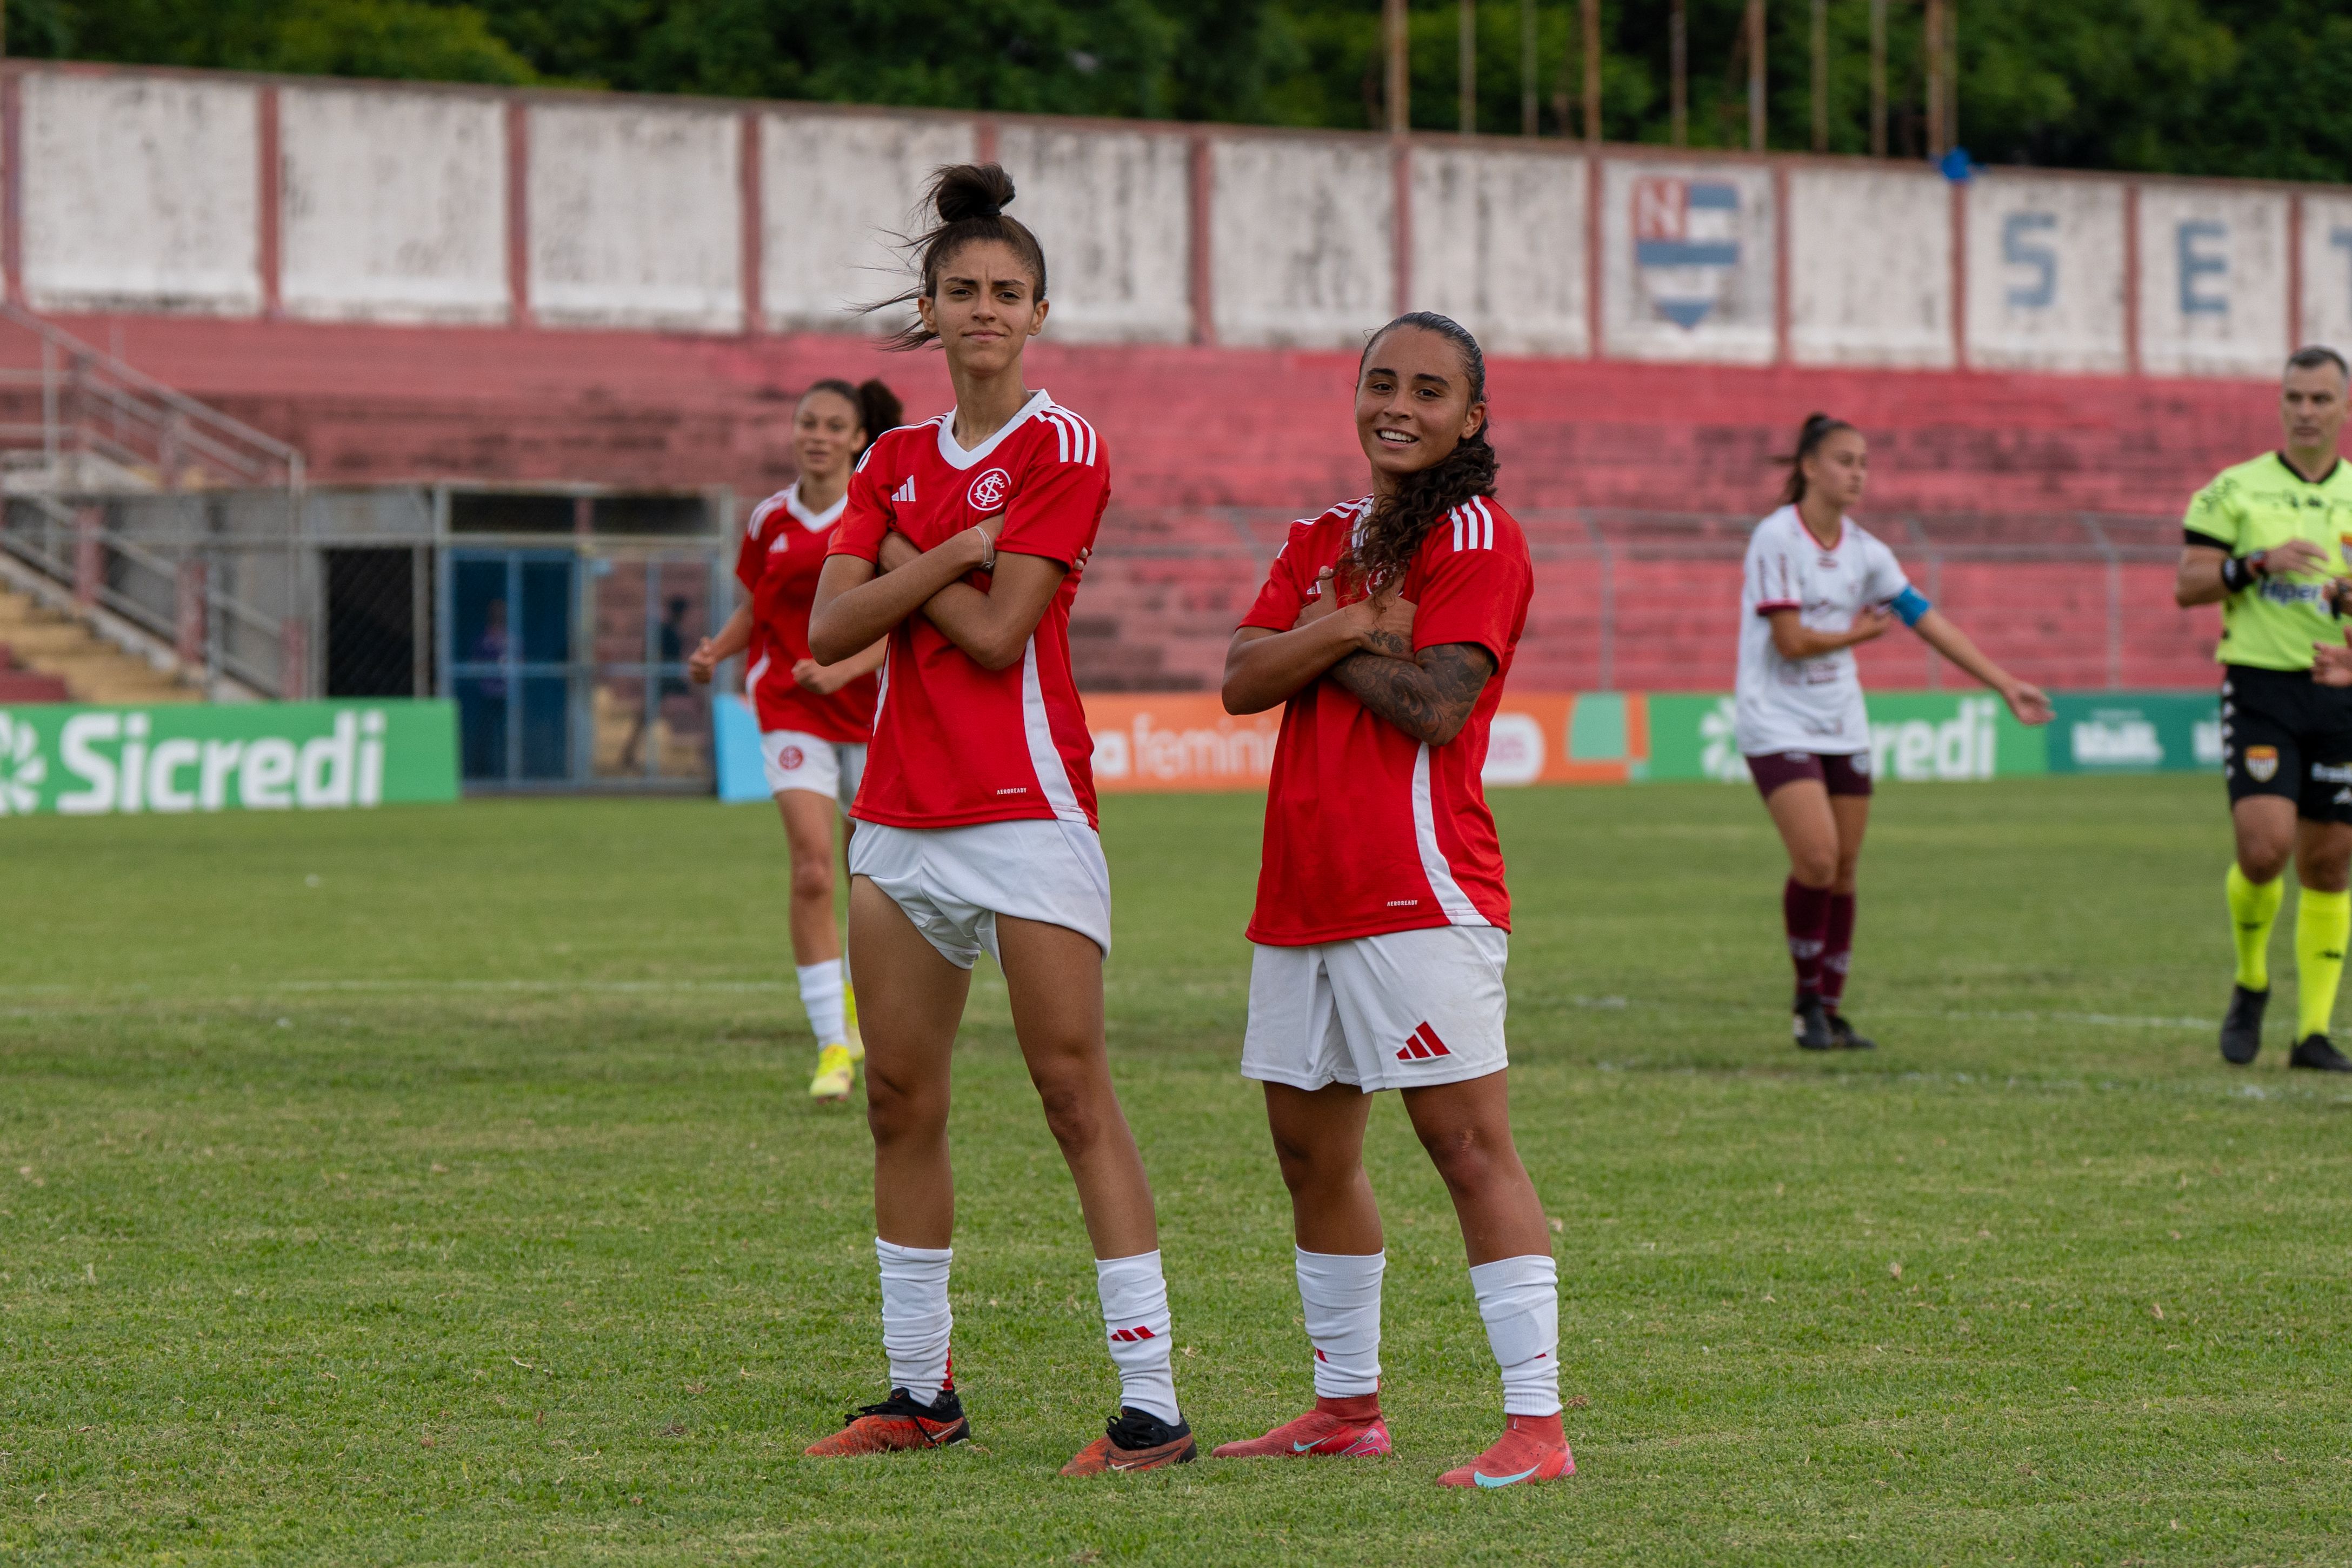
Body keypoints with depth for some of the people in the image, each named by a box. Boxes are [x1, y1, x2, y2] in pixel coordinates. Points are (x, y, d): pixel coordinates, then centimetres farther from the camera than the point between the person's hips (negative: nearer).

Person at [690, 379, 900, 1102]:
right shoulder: (770, 519, 4)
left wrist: (843, 669, -24)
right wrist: (716, 650, -3)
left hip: (870, 707, 0)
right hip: (791, 711, 0)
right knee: (812, 871, -15)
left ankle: (859, 995, 38)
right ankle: (832, 1047, -14)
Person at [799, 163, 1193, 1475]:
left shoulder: (1062, 448, -5)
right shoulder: (897, 462, 14)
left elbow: (998, 631, -12)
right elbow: (831, 628, 1)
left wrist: (908, 565, 2)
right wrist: (951, 555, -10)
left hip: (1027, 803, -7)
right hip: (903, 811, 7)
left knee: (1075, 1089, -10)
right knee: (902, 1097, 8)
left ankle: (1153, 1404, -11)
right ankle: (923, 1390, 18)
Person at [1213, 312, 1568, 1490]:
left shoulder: (1476, 539, -5)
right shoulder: (1321, 541, 17)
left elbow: (1434, 707, -16)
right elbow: (1242, 681, 2)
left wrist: (1326, 640, -3)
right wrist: (1354, 625, -13)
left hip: (1421, 894, -8)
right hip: (1303, 894, 8)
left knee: (1467, 1141, -12)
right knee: (1310, 1148, 14)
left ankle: (1537, 1420, -14)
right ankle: (1347, 1404, 27)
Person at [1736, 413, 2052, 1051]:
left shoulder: (1864, 552, 7)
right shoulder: (1776, 539, -12)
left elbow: (1928, 620, 8)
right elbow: (1790, 641, -17)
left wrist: (2005, 684, 6)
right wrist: (1859, 633, -1)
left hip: (1842, 727, 6)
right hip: (1778, 726, -6)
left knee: (1844, 871, 4)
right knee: (1817, 858, -19)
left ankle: (1831, 1010, 15)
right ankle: (1807, 998, -1)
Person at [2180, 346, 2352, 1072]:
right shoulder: (2235, 490, 3)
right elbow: (2188, 584, -1)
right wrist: (2260, 562, -16)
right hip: (2260, 688, -3)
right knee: (2264, 847, -17)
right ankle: (2250, 984, 10)